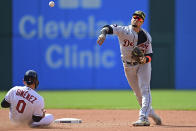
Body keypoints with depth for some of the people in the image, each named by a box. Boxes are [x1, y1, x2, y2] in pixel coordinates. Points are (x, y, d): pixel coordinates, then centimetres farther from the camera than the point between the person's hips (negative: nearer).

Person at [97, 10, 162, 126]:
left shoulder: (146, 37, -10)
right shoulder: (124, 31, -15)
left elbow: (150, 54, -3)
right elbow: (110, 28, -31)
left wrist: (145, 59, -27)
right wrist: (103, 33, -54)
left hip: (143, 64, -1)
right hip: (128, 66, 1)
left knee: (145, 90, -16)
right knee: (138, 94, 9)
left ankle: (143, 118, -24)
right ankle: (152, 114, 29)